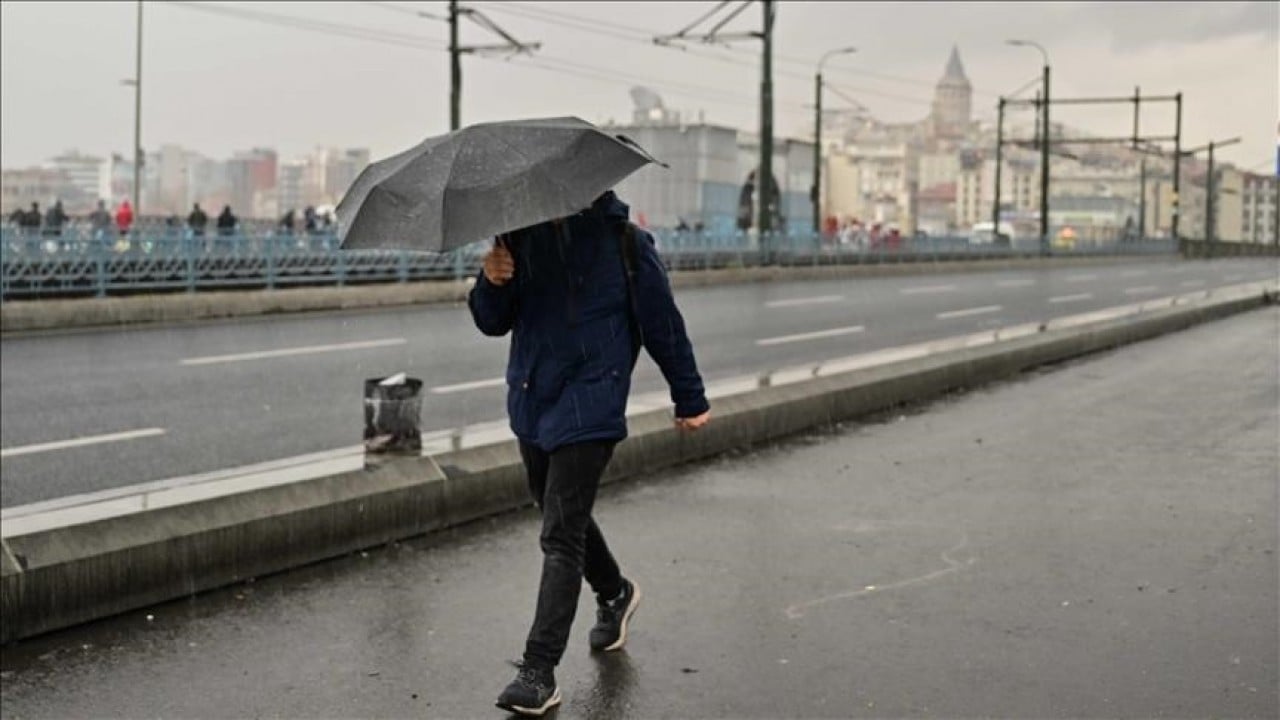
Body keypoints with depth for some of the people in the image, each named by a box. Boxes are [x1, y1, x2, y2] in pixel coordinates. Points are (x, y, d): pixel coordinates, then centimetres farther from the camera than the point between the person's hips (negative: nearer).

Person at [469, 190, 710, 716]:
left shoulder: (622, 239, -8)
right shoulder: (520, 236, 5)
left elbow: (662, 321, 0)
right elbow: (493, 324, 7)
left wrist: (690, 399, 6)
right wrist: (492, 283, -15)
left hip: (589, 403, -6)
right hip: (531, 399, 6)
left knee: (561, 536, -10)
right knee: (563, 515, 23)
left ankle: (540, 671, -6)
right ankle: (614, 594, 50)